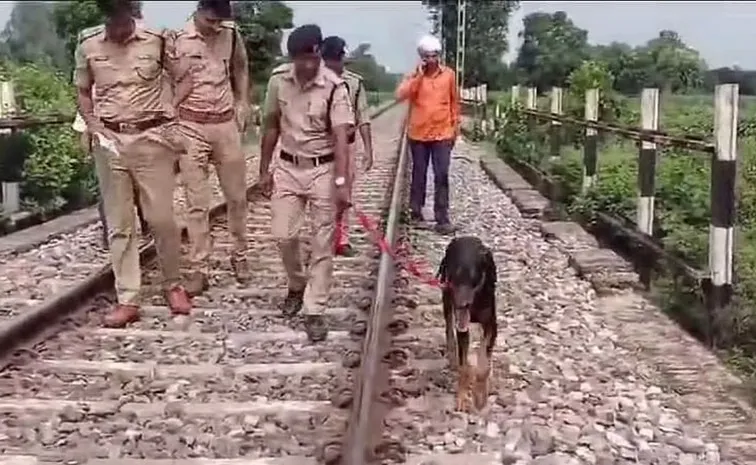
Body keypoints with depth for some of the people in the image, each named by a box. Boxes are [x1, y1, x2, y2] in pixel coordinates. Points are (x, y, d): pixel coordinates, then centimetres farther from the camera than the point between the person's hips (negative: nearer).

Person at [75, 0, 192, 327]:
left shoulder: (157, 42, -4)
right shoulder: (87, 47, 2)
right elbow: (83, 93, 13)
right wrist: (92, 126, -4)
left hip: (152, 138, -2)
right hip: (110, 141, 2)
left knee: (162, 218, 0)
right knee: (119, 224, 3)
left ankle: (173, 284, 21)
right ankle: (127, 300, 9)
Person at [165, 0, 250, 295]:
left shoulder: (231, 34, 0)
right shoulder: (176, 41, -9)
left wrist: (243, 103, 10)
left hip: (226, 124, 3)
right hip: (191, 127, -3)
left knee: (237, 196, 10)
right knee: (197, 202, 0)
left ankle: (239, 256, 28)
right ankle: (199, 269, 6)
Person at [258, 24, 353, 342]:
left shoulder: (334, 87, -17)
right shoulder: (278, 80, -4)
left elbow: (340, 137, -22)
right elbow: (271, 127, 7)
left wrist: (341, 182, -31)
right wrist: (264, 170, 9)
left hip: (323, 170, -3)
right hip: (288, 167, 3)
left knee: (323, 243, 1)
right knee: (283, 235, 3)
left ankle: (314, 311, 9)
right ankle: (297, 286, 32)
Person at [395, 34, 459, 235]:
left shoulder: (449, 75, 1)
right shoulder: (413, 76, -1)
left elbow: (454, 102, 10)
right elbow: (400, 95, -17)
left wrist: (455, 127, 10)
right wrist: (418, 76, -18)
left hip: (442, 134, 0)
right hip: (418, 134, 0)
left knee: (441, 176, -4)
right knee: (419, 174, 11)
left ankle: (442, 218, -3)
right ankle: (415, 210, 24)